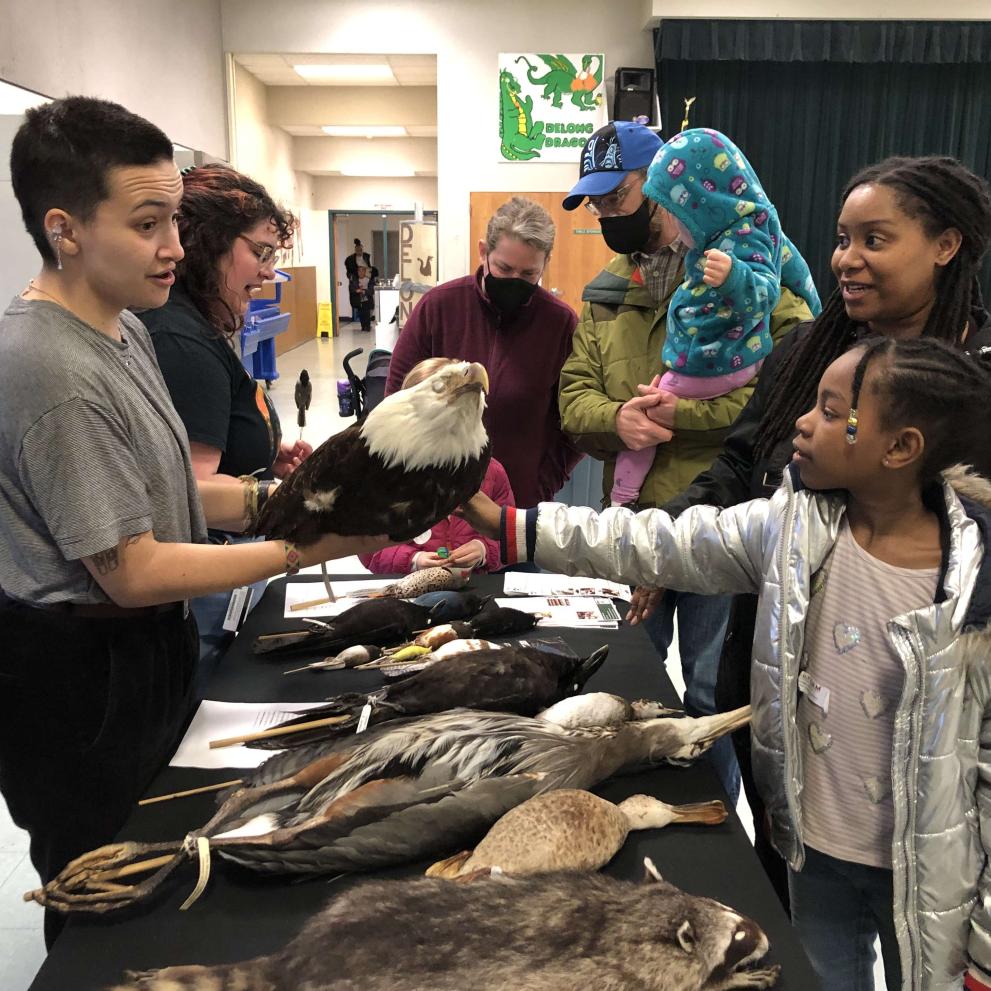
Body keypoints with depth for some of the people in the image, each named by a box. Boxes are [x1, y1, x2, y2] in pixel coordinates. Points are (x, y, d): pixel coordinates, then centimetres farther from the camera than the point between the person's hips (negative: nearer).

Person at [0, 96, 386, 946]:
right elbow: (132, 573, -23)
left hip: (145, 650, 9)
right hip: (80, 682, -9)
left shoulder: (123, 327, 4)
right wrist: (303, 549, -20)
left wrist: (261, 498, -5)